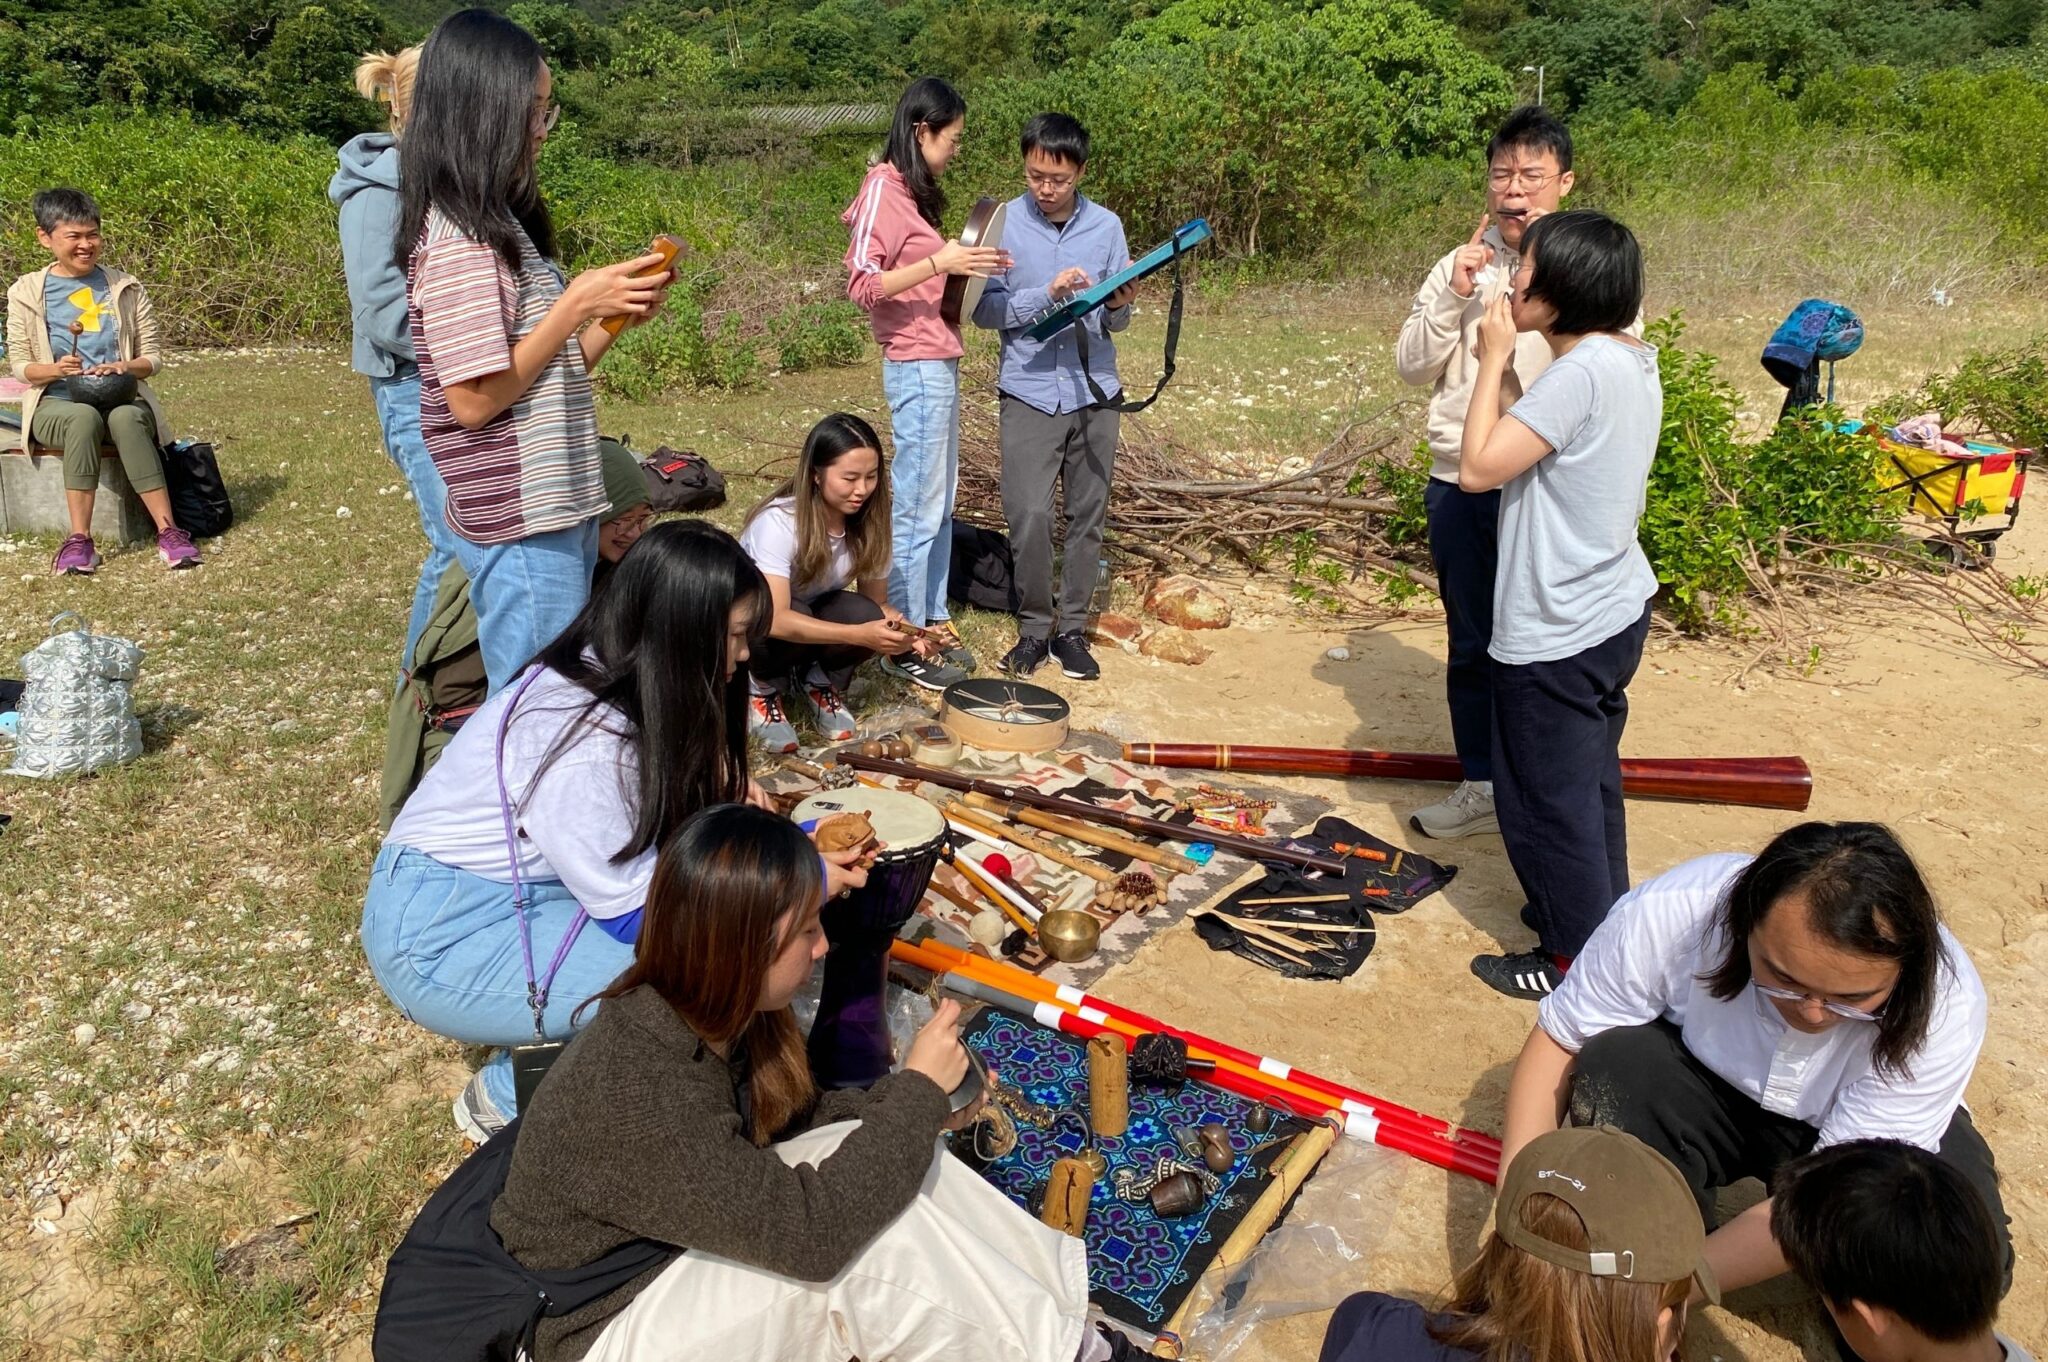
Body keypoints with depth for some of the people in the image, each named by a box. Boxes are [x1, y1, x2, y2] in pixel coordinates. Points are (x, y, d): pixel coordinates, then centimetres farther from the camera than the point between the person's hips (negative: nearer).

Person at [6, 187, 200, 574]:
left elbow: (153, 358, 8)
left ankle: (168, 531, -39)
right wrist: (56, 369, -18)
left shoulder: (125, 288, 11)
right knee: (84, 418, -38)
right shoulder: (27, 293, 7)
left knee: (126, 418, -37)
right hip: (56, 405, -1)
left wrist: (125, 367, -15)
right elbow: (19, 365, 4)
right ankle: (79, 538, -38)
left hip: (122, 400, 1)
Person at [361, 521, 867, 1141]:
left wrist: (723, 788, -7)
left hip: (522, 892, 8)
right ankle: (507, 1096, -1)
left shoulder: (615, 684, -3)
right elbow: (635, 910, -23)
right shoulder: (583, 735, -29)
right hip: (441, 936, -8)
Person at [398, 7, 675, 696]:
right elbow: (474, 400, -19)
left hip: (554, 511, 9)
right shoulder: (457, 239, -16)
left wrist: (618, 314, 2)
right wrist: (576, 302, -15)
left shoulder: (494, 224, 12)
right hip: (519, 529, -9)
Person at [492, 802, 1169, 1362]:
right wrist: (917, 1089, -23)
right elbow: (810, 1234, -32)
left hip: (679, 1259, 8)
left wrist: (912, 1107, -7)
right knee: (872, 1240, -26)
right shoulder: (635, 1094, -34)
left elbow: (782, 1124, 6)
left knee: (861, 1146, -10)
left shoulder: (712, 1016, -9)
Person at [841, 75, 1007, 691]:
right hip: (916, 367, -10)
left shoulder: (915, 191, 17)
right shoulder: (884, 190, -10)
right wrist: (940, 261, -22)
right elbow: (863, 284, -18)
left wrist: (967, 265, 9)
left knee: (939, 502, 14)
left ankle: (931, 621, 24)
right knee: (917, 508, -4)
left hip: (939, 364, 10)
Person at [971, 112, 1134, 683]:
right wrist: (1047, 295, -18)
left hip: (1094, 391, 2)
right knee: (1029, 516, -9)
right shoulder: (1003, 224, 0)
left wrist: (1119, 304, -14)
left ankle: (1072, 628, 18)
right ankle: (1034, 627, 9)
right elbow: (985, 310, -5)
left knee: (1088, 516, 5)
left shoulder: (1107, 227, 5)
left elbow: (1115, 323, 8)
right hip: (1029, 392, -2)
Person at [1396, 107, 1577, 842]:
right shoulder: (1461, 266, 7)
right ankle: (1482, 783, 29)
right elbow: (1412, 368, 4)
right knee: (1472, 644, 13)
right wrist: (1452, 298, -11)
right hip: (1460, 485, 4)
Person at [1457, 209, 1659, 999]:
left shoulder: (1582, 372, -24)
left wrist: (1495, 357, -15)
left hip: (1556, 636, -10)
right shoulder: (1632, 359, 7)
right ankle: (1604, 919, 40)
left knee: (1547, 797, 6)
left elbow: (1478, 467, -24)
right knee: (1589, 779, 23)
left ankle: (1576, 958, 20)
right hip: (1614, 613, 10)